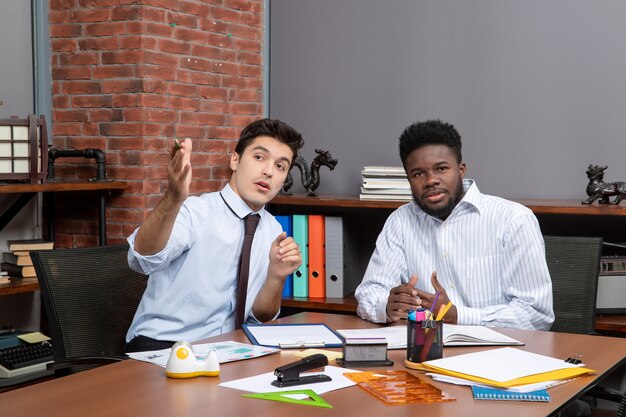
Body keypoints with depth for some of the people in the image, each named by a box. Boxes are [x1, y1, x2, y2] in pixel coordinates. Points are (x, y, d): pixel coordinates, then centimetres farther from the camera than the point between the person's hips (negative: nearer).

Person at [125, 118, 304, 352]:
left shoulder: (273, 231, 8)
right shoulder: (196, 212, -11)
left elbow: (261, 317, 10)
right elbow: (142, 258, -30)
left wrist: (276, 276, -10)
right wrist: (173, 199, -47)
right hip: (159, 344, -6)